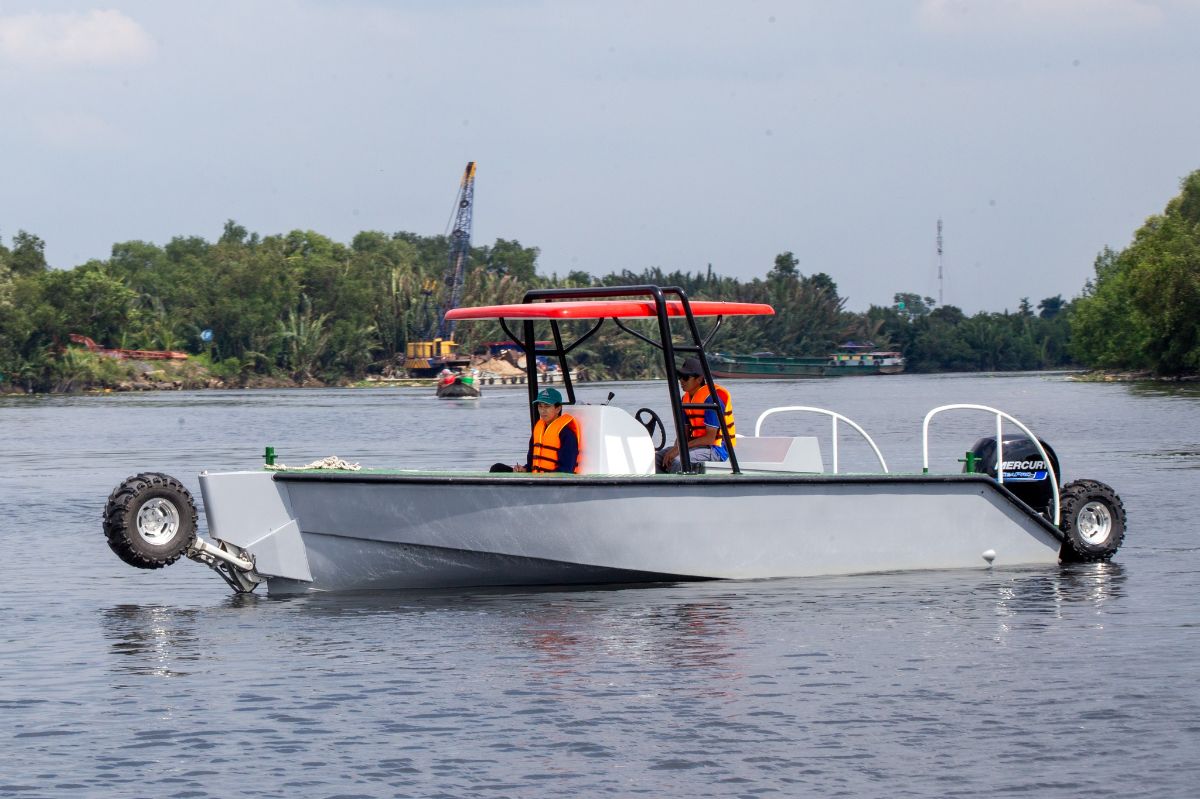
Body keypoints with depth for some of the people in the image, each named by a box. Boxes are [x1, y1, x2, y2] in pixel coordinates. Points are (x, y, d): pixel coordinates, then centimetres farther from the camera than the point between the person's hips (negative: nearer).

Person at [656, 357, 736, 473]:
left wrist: (679, 449, -23)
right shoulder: (686, 398, 10)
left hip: (716, 450, -9)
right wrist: (675, 448, -11)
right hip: (698, 445, 9)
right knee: (659, 457, -5)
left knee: (678, 460, -32)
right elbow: (684, 432, 12)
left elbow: (710, 438, -20)